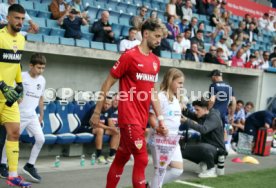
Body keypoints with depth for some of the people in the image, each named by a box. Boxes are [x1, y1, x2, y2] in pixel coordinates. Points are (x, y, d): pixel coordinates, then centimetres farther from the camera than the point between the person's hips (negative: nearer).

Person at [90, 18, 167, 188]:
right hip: (129, 117, -7)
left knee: (121, 158, 14)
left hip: (142, 119, 7)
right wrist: (97, 112, -6)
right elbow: (108, 83, -6)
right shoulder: (129, 56, -9)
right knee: (141, 159, -7)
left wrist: (160, 118, 13)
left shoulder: (155, 61, 12)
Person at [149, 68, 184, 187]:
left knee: (178, 169, 10)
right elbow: (151, 117, -19)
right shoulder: (160, 96, -14)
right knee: (160, 170, -1)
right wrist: (158, 128, -32)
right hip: (160, 140, -9)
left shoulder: (175, 98, 13)